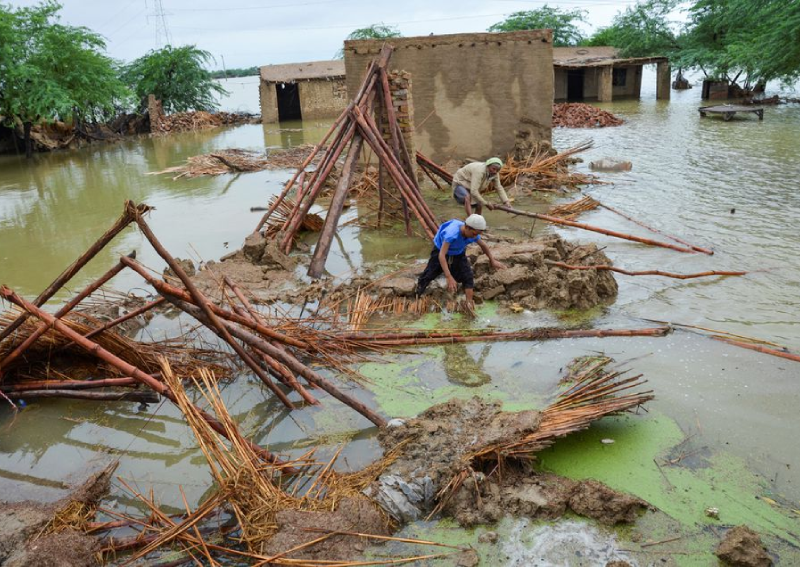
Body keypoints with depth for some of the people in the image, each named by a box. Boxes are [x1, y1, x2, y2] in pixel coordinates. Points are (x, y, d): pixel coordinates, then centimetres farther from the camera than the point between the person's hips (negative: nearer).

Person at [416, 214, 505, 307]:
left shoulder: (473, 234, -26)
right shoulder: (452, 233, -45)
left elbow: (483, 245, -2)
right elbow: (441, 255, -49)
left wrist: (492, 261, 9)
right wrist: (449, 277, -56)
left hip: (458, 254, 4)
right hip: (440, 251, -4)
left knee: (467, 277, -9)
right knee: (428, 275, 6)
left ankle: (469, 305, -4)